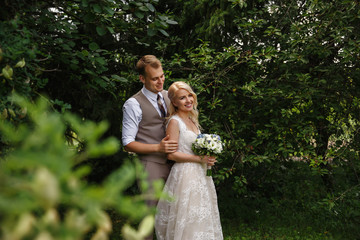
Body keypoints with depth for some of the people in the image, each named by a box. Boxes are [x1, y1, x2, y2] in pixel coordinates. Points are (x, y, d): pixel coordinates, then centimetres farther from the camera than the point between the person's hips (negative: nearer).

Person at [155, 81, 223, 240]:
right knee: (187, 222, -4)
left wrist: (208, 158, 4)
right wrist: (199, 159, -17)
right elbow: (171, 154, -16)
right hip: (184, 175, -8)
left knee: (201, 220, 12)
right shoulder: (174, 122, -11)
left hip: (199, 175, 8)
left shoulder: (192, 120, 13)